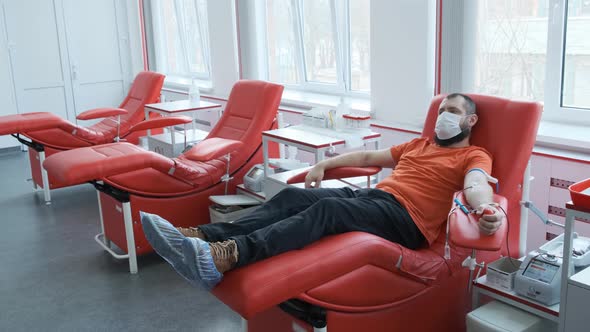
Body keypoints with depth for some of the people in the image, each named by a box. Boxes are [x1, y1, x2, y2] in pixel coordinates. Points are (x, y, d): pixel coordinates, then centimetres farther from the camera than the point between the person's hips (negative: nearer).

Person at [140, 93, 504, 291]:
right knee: (292, 196, -16)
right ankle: (203, 236, -29)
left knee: (327, 208, -35)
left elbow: (475, 184, -15)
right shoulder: (420, 144, 31)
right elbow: (368, 156, 32)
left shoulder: (475, 156, 9)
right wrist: (325, 163, 22)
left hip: (405, 219, -7)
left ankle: (227, 255, -52)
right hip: (373, 196, 7)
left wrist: (485, 208, -39)